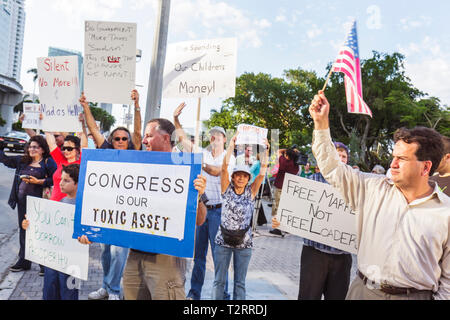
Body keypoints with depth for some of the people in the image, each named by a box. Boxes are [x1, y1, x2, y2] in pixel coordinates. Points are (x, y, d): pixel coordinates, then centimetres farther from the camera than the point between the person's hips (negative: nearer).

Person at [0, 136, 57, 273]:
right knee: (23, 230, 15)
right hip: (22, 201, 7)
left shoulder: (48, 162, -6)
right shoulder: (22, 160, 14)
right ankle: (23, 261, 28)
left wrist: (38, 181, -20)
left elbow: (55, 179, -15)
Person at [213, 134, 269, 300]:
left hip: (244, 243, 1)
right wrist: (231, 146, -20)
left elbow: (262, 172, -6)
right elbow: (224, 167, -12)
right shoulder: (227, 189, -1)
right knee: (219, 280, 6)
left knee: (240, 282, 11)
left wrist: (266, 150, -13)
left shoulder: (251, 192, 2)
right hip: (223, 241, -1)